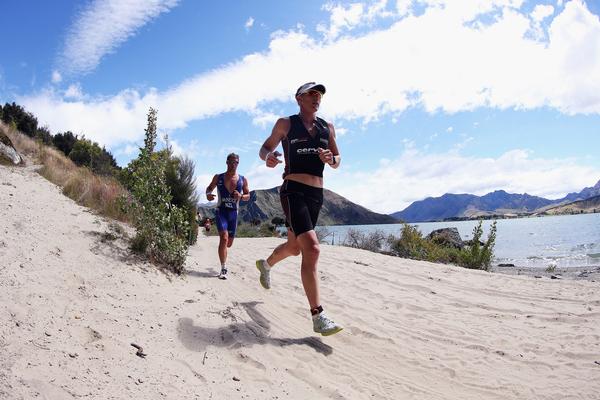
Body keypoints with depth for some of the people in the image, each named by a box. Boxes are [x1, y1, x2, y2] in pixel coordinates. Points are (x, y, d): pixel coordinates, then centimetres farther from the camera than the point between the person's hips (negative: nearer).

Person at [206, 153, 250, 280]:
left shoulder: (243, 180, 4)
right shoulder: (218, 178, 3)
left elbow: (248, 196, 10)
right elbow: (209, 188, 14)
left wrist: (241, 196, -14)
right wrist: (208, 194, -10)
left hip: (233, 213, 3)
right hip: (221, 211, -3)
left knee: (229, 243, 10)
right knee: (224, 238, -21)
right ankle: (223, 269, -17)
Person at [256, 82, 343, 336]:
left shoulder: (327, 128, 15)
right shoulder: (286, 124, 3)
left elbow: (337, 161, 17)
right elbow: (265, 148, 9)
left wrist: (331, 159, -8)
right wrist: (268, 157, -15)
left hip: (316, 194, 7)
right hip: (293, 191, -6)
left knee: (295, 248, 21)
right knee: (312, 249, -21)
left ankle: (265, 264, 54)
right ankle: (318, 317, -18)